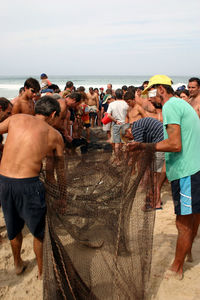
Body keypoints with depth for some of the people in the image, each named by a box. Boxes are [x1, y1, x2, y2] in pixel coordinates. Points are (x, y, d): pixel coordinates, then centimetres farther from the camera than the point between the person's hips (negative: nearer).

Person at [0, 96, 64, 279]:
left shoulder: (16, 118, 7)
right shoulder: (54, 135, 3)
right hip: (28, 184, -4)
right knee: (39, 231, 19)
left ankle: (18, 264, 49)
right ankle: (42, 272, 36)